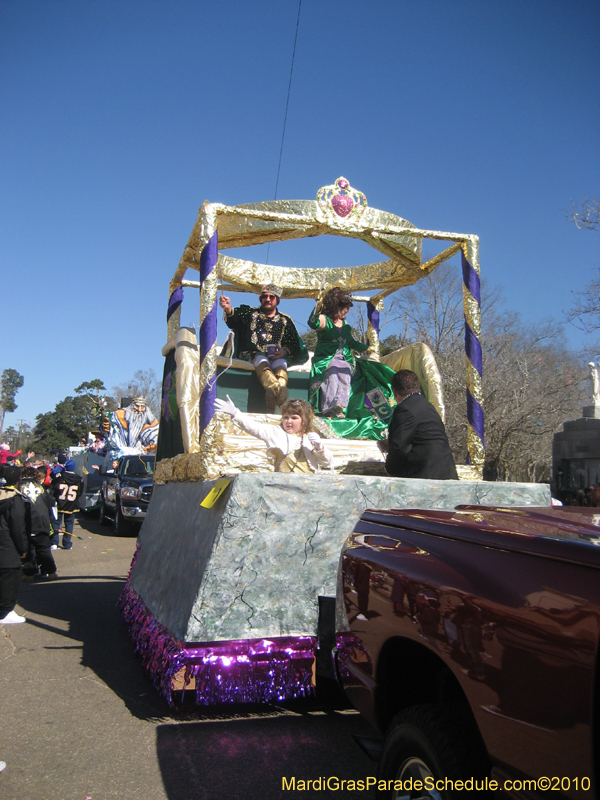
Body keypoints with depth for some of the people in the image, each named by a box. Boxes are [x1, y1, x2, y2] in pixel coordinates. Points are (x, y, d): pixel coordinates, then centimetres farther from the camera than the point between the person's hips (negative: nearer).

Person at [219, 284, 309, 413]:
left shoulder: (285, 320, 25)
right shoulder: (249, 313, 20)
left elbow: (293, 344, 13)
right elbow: (234, 319, -2)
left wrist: (285, 351, -10)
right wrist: (228, 309, -27)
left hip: (277, 357, 2)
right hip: (251, 354, -2)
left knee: (280, 363, -34)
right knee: (262, 361, -37)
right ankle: (279, 390, -66)